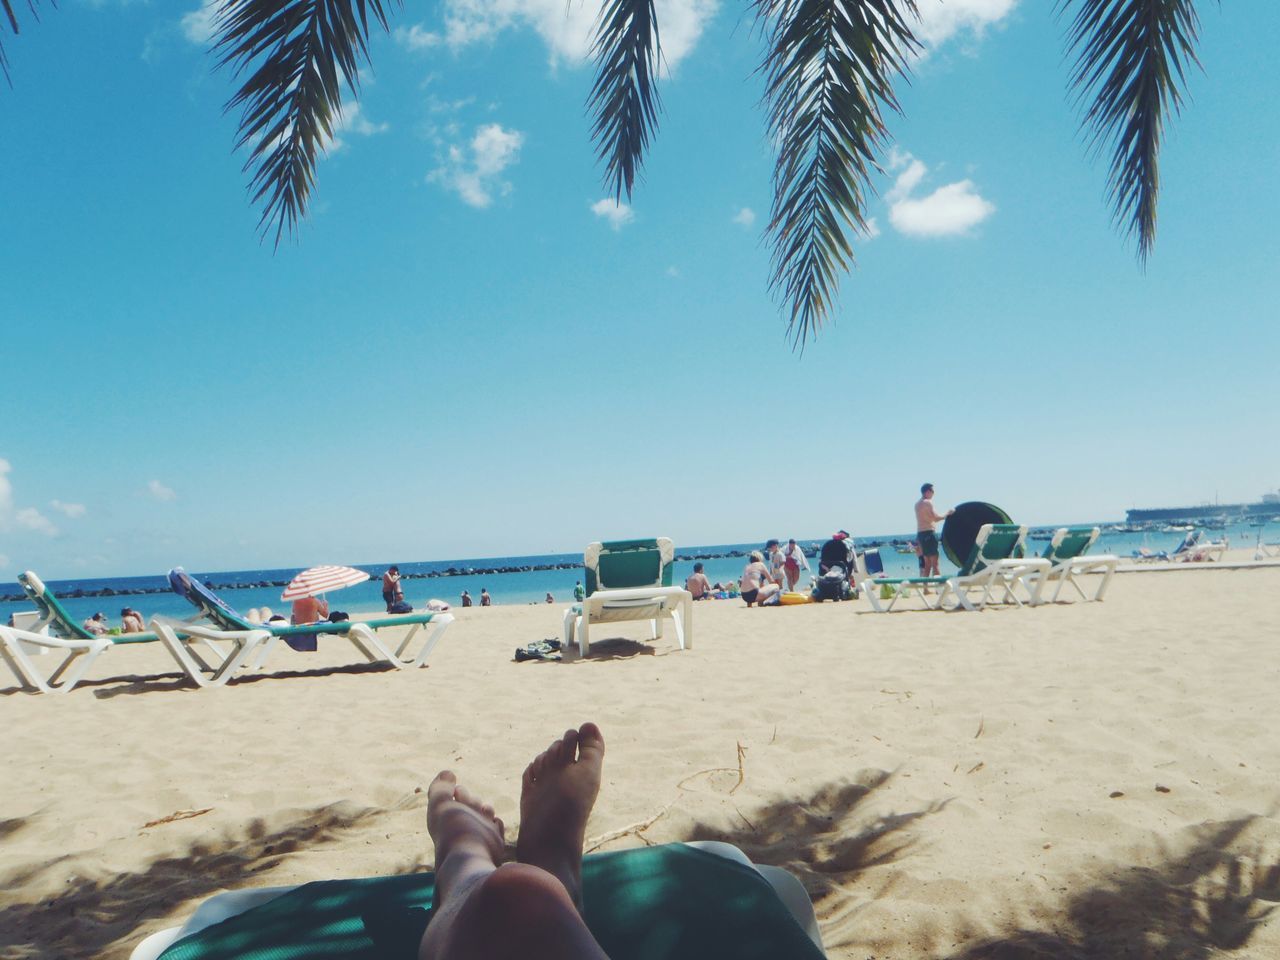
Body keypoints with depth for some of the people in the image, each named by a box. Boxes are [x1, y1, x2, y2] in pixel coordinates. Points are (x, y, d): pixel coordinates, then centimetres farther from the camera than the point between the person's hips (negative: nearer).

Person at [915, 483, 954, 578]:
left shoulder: (917, 503, 17)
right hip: (928, 533, -9)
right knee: (935, 562, -9)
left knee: (927, 563, 13)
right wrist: (947, 513, -7)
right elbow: (935, 518, -18)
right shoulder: (927, 502, -11)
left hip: (920, 533, 9)